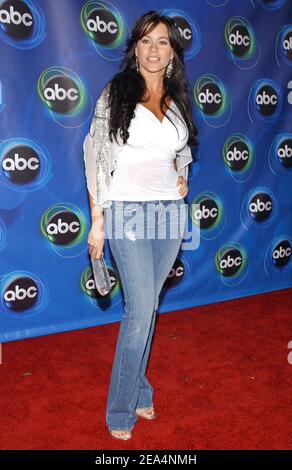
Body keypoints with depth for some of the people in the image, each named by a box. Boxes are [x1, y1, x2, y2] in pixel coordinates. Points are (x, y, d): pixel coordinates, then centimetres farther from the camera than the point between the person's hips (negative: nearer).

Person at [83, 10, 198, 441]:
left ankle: (137, 392, 29)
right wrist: (97, 220, -7)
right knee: (140, 311, -6)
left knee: (147, 307, 11)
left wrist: (183, 180, 7)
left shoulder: (177, 101, 14)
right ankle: (121, 411, 14)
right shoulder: (115, 94, 0)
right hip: (127, 211, -4)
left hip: (170, 212, 5)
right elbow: (95, 157, -3)